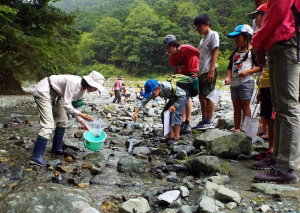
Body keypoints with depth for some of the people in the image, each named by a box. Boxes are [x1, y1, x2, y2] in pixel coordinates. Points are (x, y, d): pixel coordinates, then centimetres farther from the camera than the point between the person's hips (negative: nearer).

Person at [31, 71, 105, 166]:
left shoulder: (82, 90, -1)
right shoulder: (74, 82, -29)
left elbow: (72, 106, 8)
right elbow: (66, 104, -27)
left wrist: (81, 121, 2)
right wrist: (81, 115, -21)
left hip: (54, 95, 10)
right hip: (43, 92, -10)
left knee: (62, 121, 12)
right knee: (48, 125, -18)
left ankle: (56, 148, 25)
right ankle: (36, 156, -16)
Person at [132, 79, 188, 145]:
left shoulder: (167, 87, -41)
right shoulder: (153, 92, -20)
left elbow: (182, 95, -31)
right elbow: (144, 101, -18)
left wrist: (174, 106, -34)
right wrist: (136, 112, -26)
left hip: (182, 96, -7)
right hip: (173, 98, 8)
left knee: (175, 113, -24)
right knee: (164, 114, -4)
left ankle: (176, 136, -13)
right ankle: (170, 136, 3)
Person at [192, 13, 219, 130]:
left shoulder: (213, 34, -2)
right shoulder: (203, 38, 22)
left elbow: (215, 53, -11)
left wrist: (211, 70, -18)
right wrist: (198, 71, 15)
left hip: (208, 71, -9)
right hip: (202, 71, 9)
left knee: (208, 95, -8)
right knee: (202, 96, 8)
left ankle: (209, 122, -4)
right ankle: (204, 120, 15)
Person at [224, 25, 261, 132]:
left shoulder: (252, 51, -2)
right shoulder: (235, 52, 18)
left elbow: (259, 66, -7)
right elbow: (230, 67, 17)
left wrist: (247, 71, -20)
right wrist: (228, 77, 0)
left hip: (246, 82, -7)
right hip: (234, 83, 7)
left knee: (245, 105, -5)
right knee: (236, 107, 9)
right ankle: (236, 128, 15)